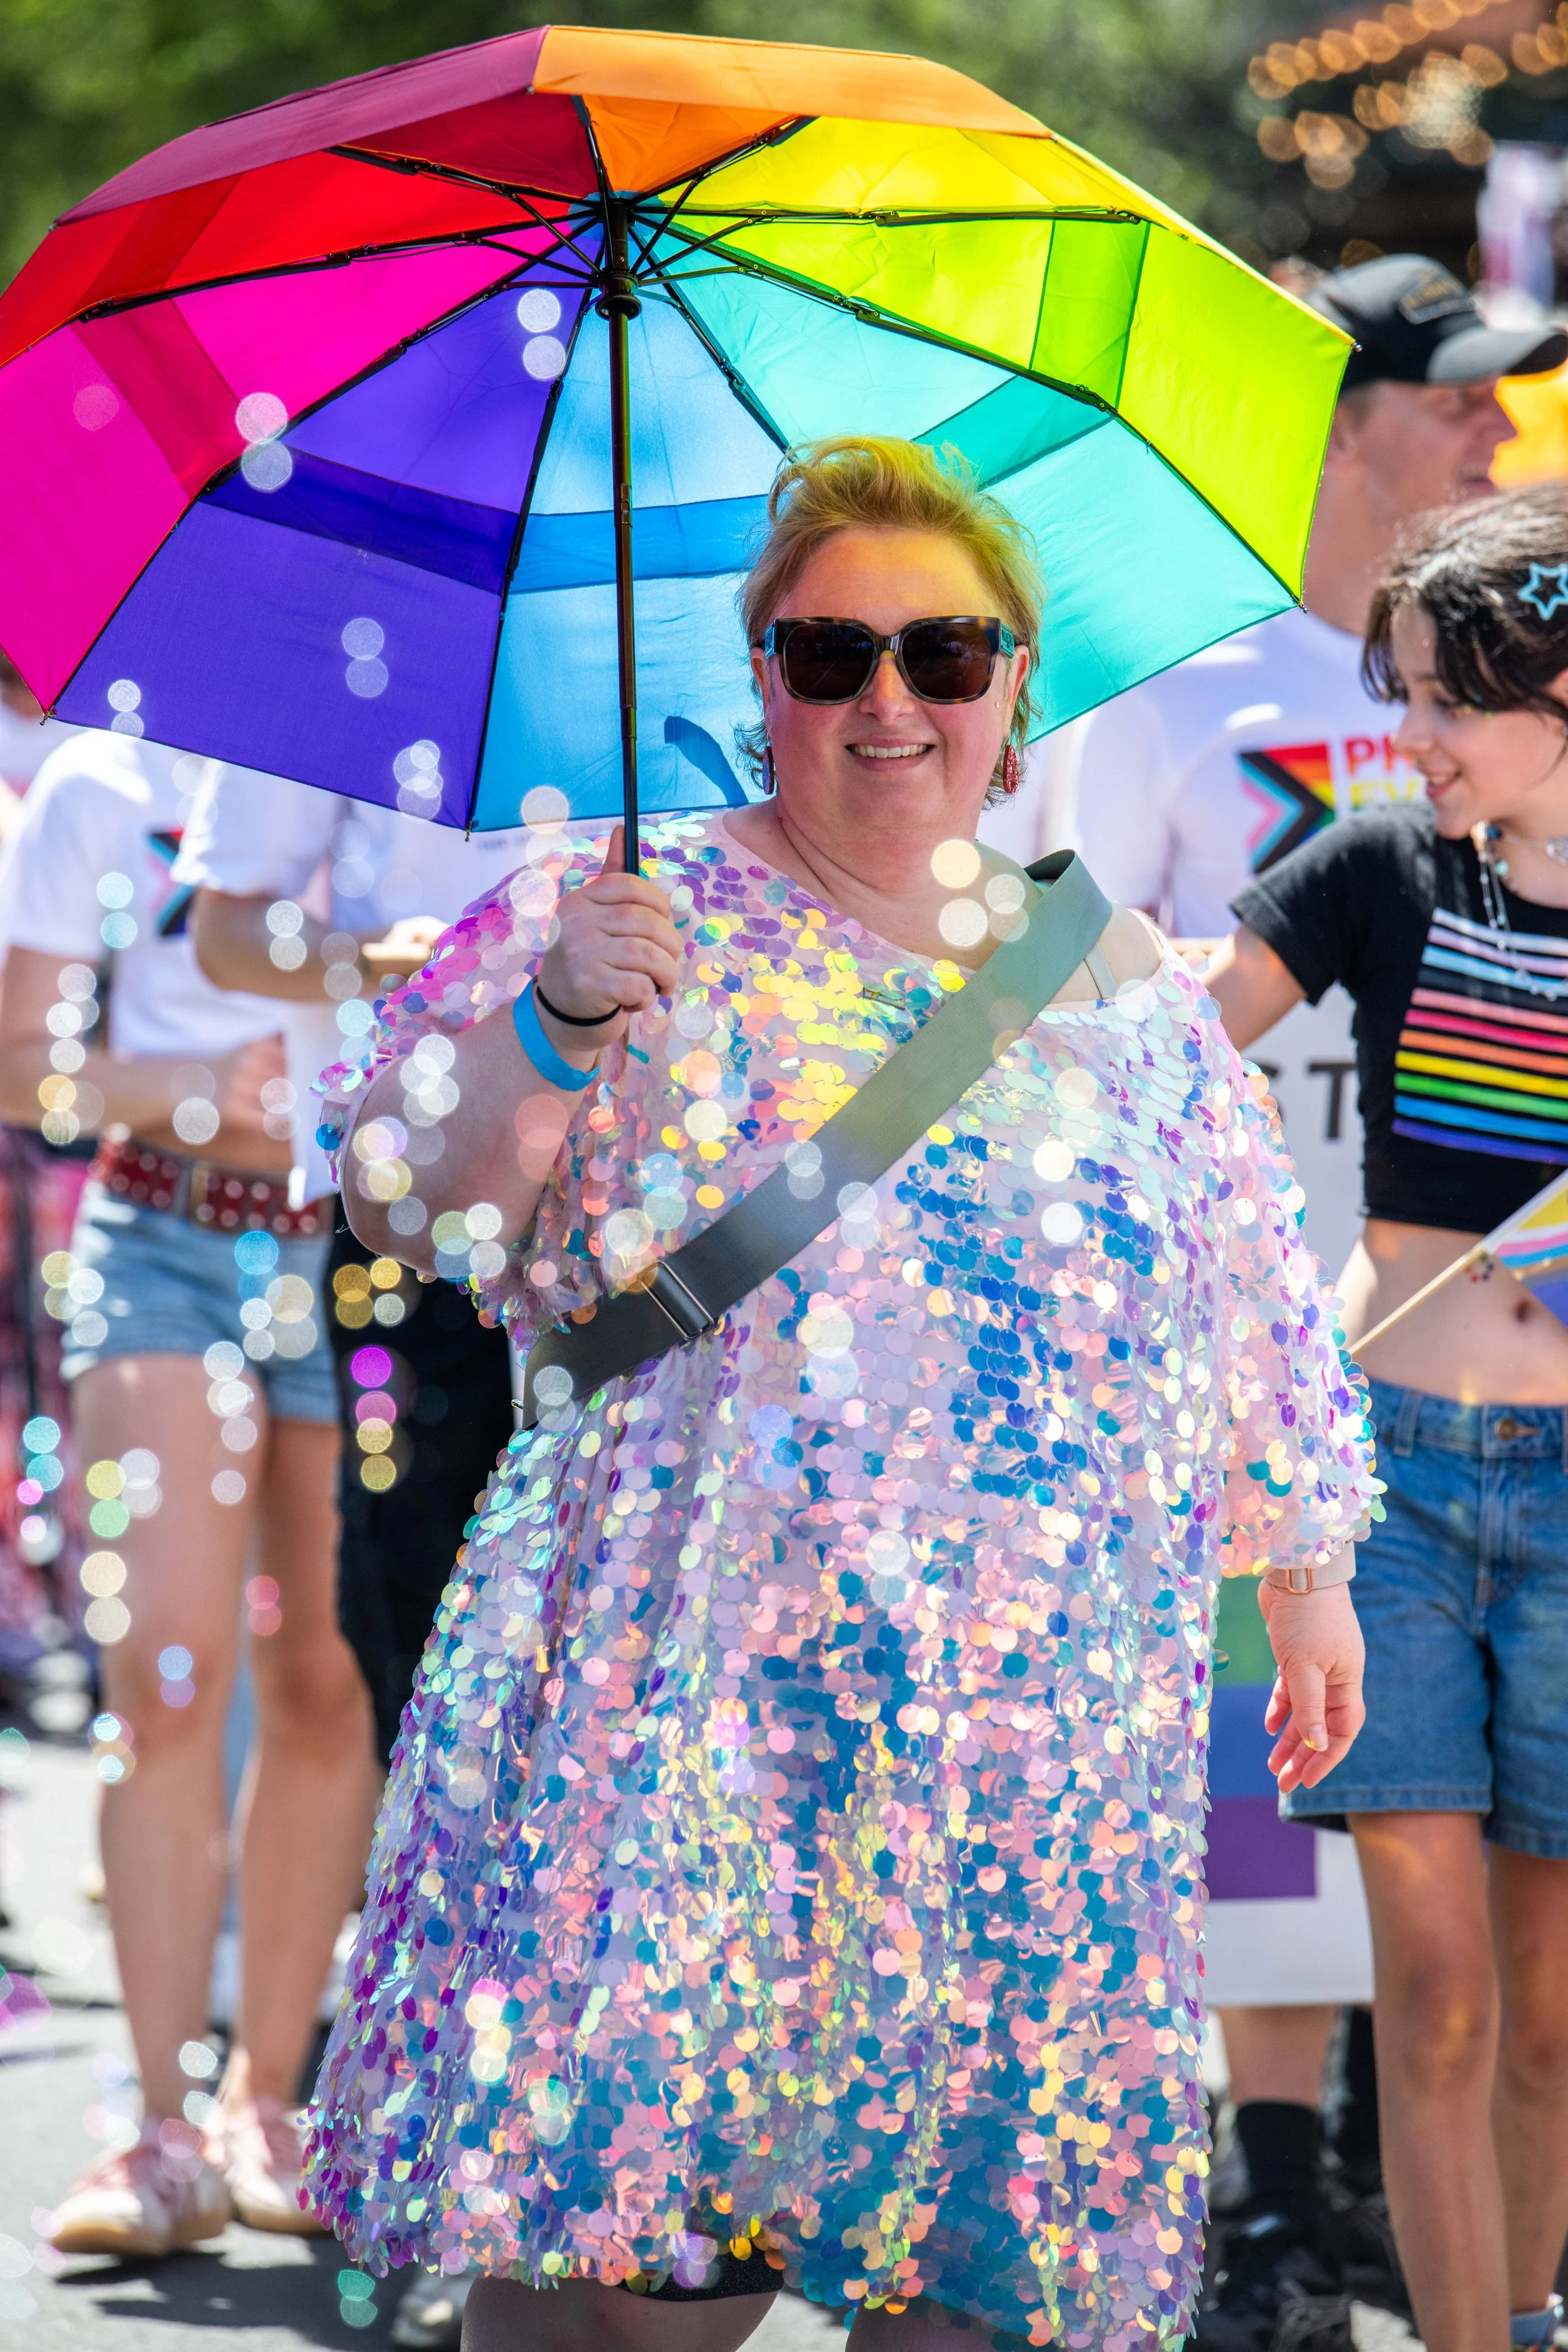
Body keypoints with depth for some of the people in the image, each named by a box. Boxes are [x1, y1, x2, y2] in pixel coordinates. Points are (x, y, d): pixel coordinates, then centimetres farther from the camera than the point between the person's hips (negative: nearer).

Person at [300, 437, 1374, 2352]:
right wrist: (559, 1022, -20)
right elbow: (410, 1205, -4)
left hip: (1043, 1745, 3)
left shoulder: (1120, 983, 14)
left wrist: (1309, 1579, 22)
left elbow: (1253, 1319, 22)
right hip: (687, 1717, -3)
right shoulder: (635, 915, 4)